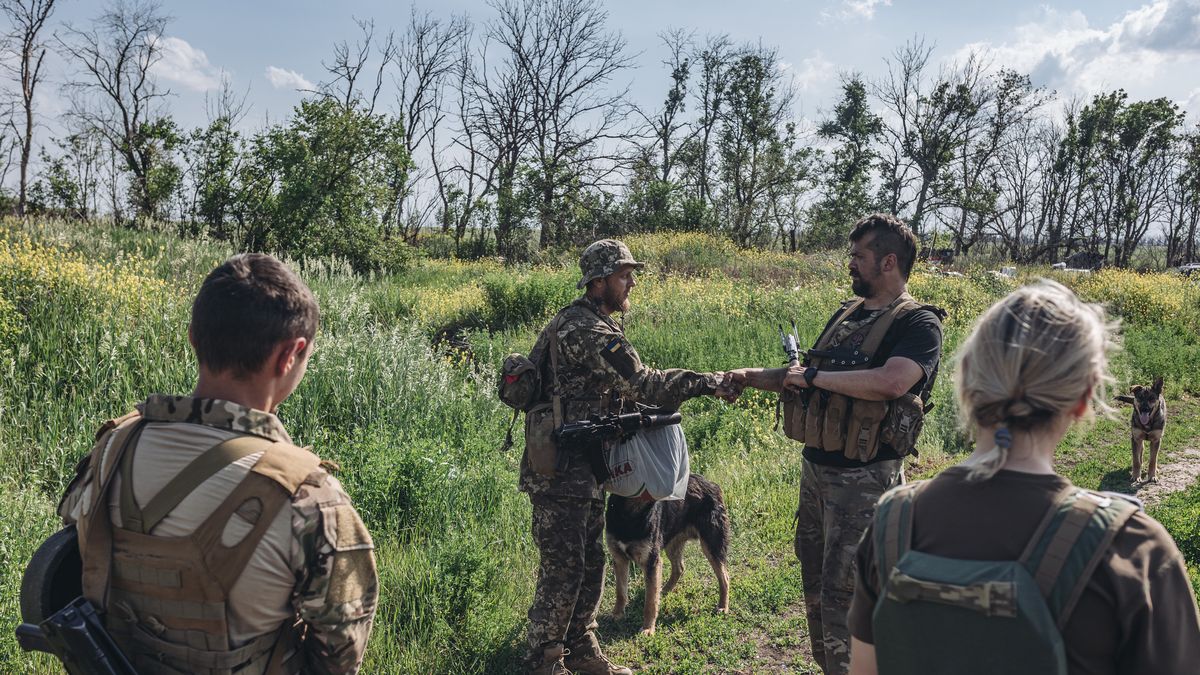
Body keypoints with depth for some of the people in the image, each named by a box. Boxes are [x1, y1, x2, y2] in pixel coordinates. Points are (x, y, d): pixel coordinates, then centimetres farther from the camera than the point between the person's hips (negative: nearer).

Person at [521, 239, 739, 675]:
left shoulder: (593, 324, 15)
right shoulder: (584, 329, -20)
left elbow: (623, 390, 19)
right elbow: (642, 383, -24)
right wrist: (708, 382, -19)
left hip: (584, 470, 10)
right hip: (560, 472, -10)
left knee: (590, 564, 17)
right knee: (562, 570, -1)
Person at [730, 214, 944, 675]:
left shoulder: (918, 324, -11)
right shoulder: (845, 314, 13)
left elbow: (891, 382, -30)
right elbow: (806, 377, 21)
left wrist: (814, 376, -21)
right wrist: (752, 377, 7)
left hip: (864, 480, -8)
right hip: (815, 468, 8)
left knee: (843, 596, -3)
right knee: (815, 585, 18)